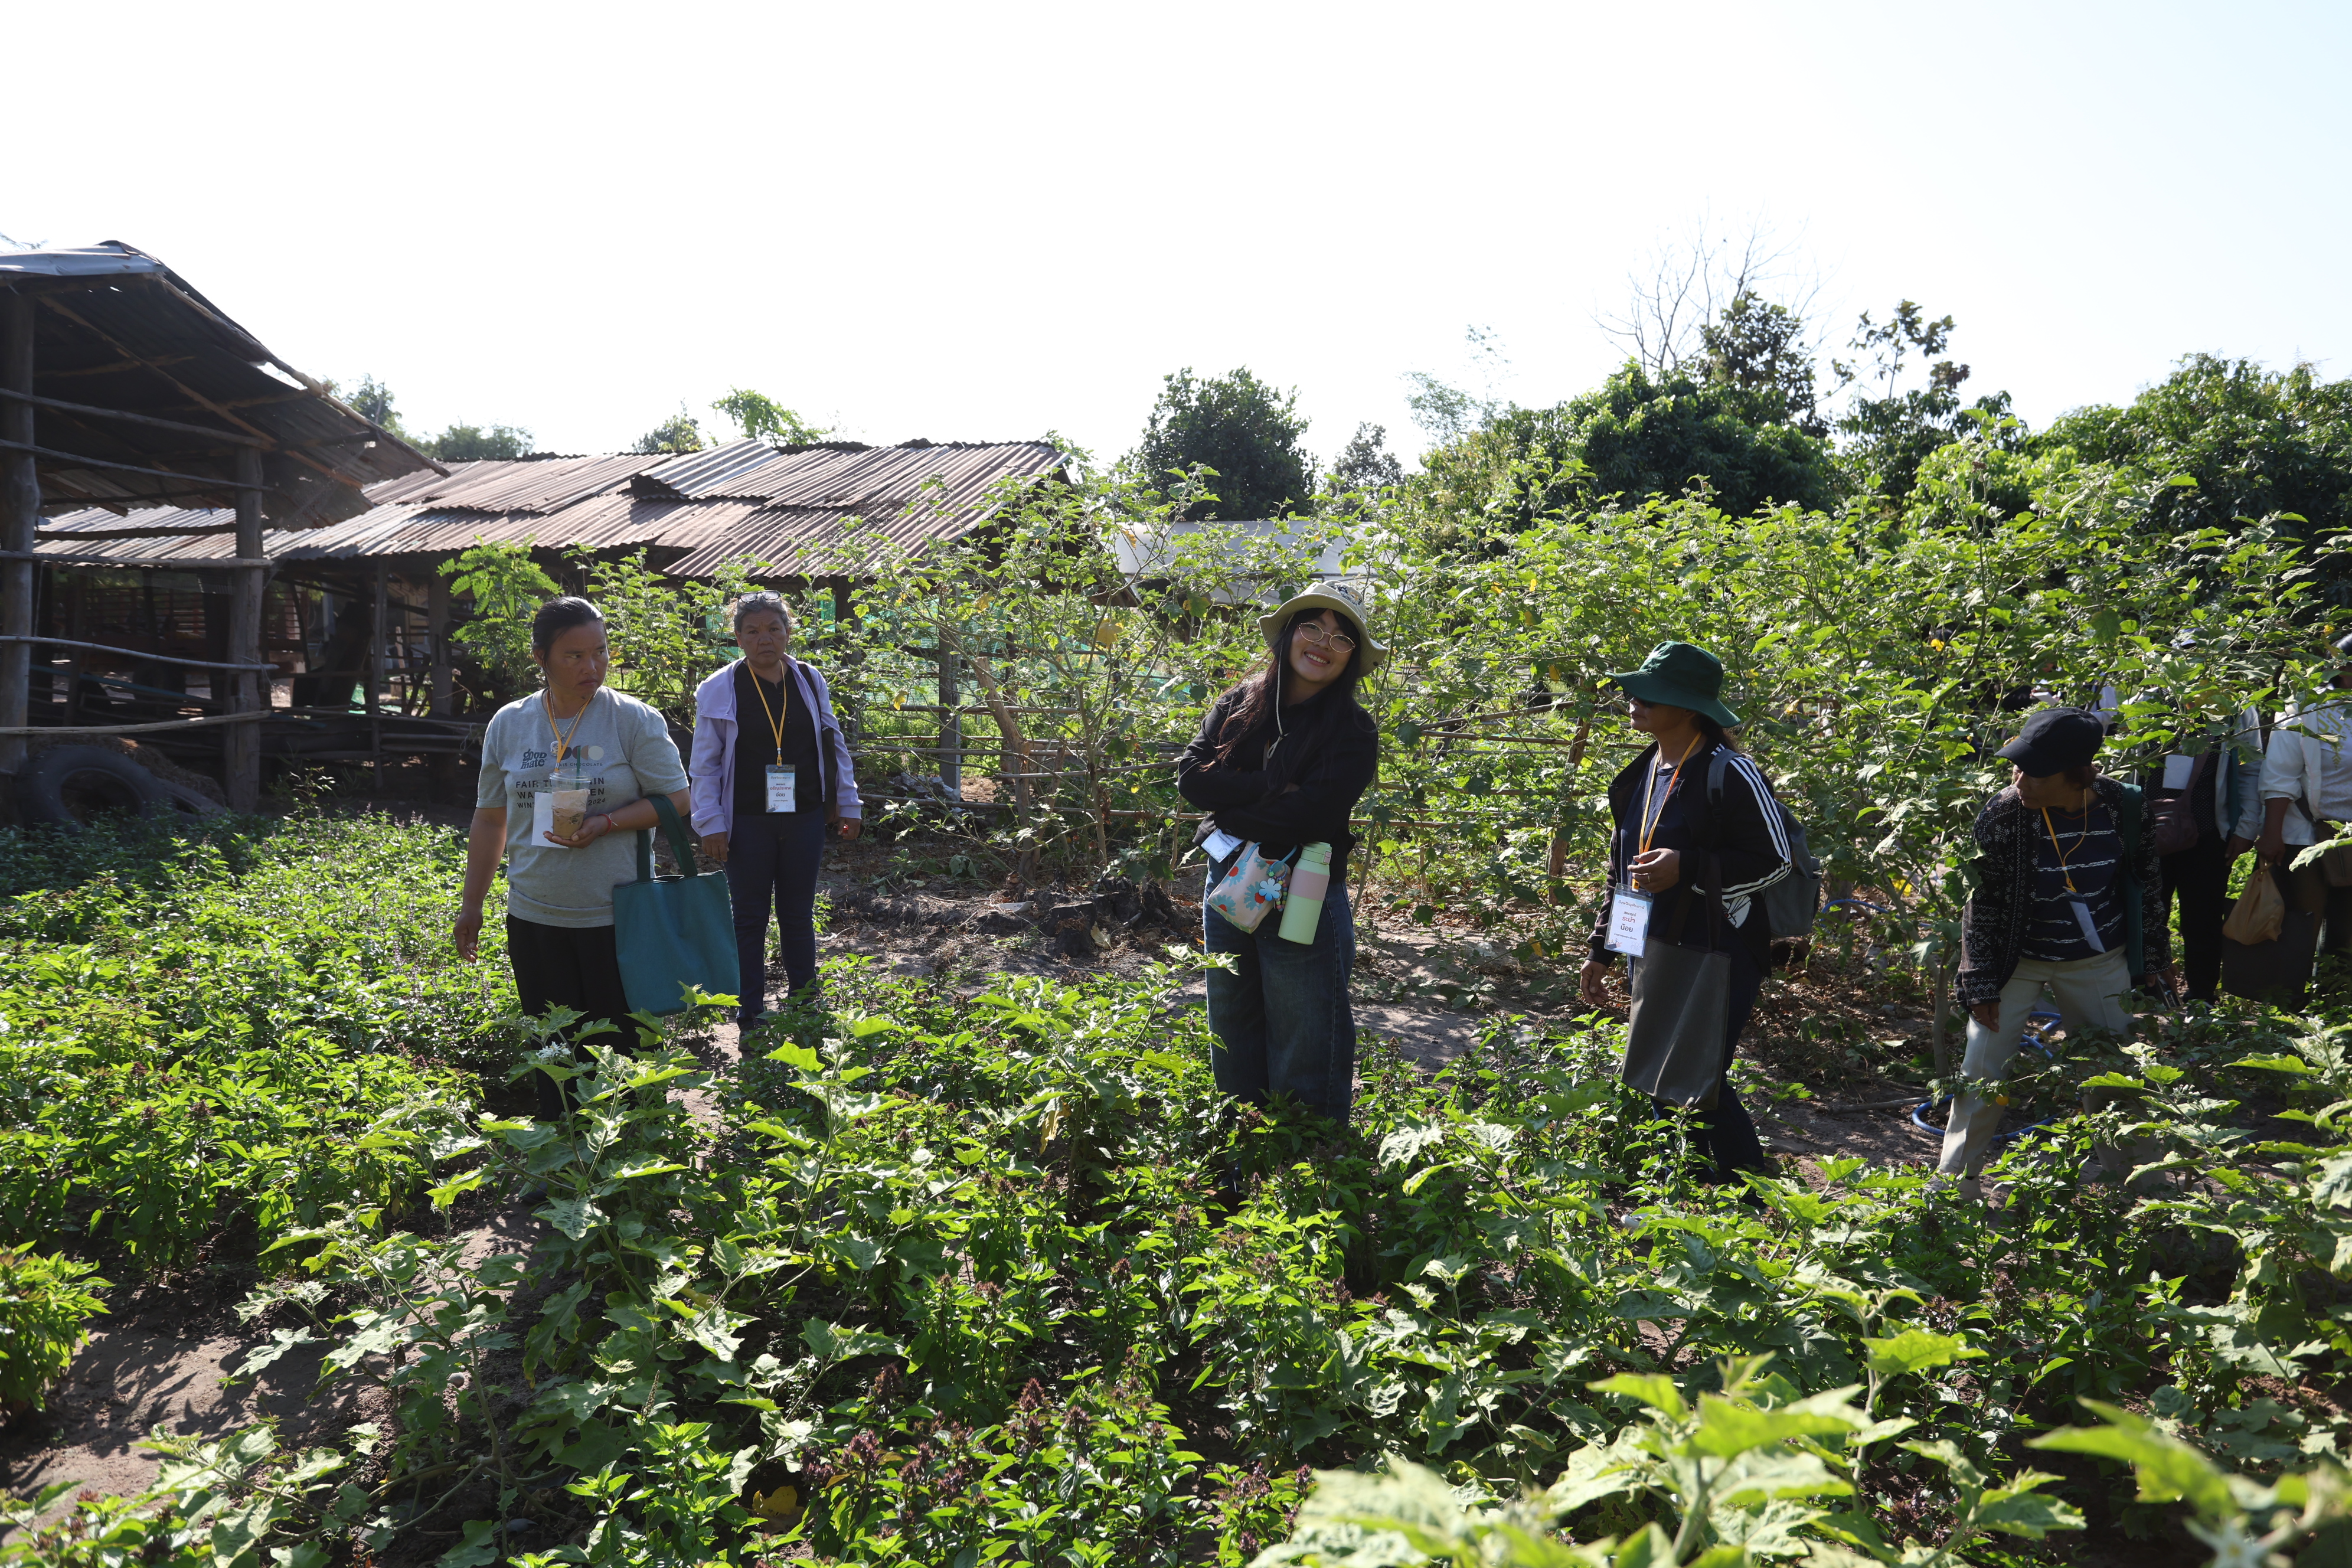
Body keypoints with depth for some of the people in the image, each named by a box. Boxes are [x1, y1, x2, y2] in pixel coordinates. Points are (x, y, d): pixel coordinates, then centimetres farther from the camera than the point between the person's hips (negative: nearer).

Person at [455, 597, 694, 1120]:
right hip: (534, 919, 3)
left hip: (616, 917, -3)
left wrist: (607, 823, -20)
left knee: (624, 1045, 2)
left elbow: (676, 799, -5)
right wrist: (471, 905, 15)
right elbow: (490, 820, 13)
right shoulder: (508, 724, 5)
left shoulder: (634, 720, -7)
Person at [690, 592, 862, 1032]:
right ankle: (750, 1011, 19)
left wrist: (848, 805, 10)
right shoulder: (719, 690, -4)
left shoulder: (810, 681, 4)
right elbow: (706, 765, -1)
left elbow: (834, 745, 12)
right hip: (747, 824, -2)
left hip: (804, 819, 2)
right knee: (750, 918, 7)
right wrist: (710, 823, -6)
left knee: (799, 914, 12)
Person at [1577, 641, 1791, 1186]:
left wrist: (1687, 867, -22)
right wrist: (1601, 950, 19)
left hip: (1717, 962, -8)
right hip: (1652, 959, 8)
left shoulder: (1731, 773, -14)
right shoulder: (1640, 777, 11)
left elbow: (1774, 861, -12)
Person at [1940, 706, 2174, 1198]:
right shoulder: (2001, 816, -22)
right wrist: (1981, 985, -12)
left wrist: (2155, 963, 6)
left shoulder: (2123, 806, -15)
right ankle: (1955, 1181, 11)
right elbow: (1981, 906, -12)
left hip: (2099, 962, 2)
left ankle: (2114, 1167, 41)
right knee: (1982, 1073, -4)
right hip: (2017, 958, -2)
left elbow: (2148, 887, 2)